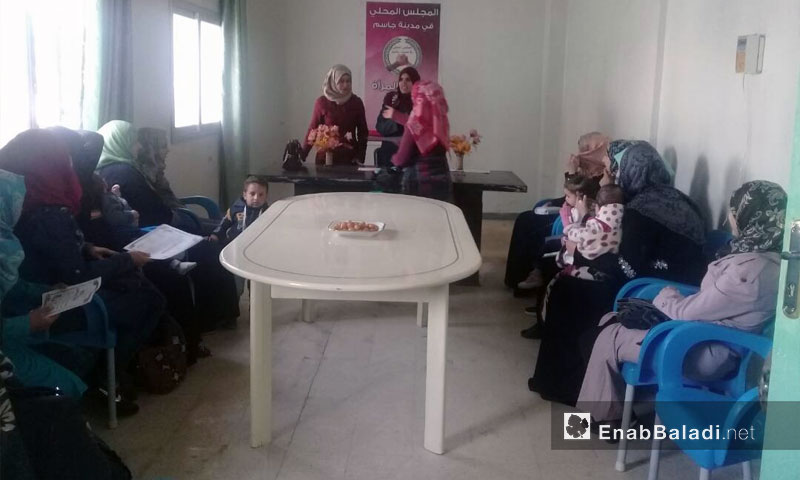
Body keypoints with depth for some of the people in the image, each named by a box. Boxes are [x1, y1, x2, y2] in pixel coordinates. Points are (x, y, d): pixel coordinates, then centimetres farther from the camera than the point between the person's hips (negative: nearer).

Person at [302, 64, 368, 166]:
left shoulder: (356, 102, 1)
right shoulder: (322, 102, -3)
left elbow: (363, 131, 6)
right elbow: (312, 130, 2)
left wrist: (360, 157, -3)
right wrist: (302, 155, -5)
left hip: (350, 157, 1)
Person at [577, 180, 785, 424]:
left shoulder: (749, 271, -30)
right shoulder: (768, 257, 0)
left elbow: (687, 312, -21)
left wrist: (665, 295, -2)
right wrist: (674, 297, -2)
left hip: (705, 354, -9)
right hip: (708, 333, 9)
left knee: (608, 338, 2)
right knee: (613, 321, 13)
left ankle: (602, 414, 23)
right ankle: (609, 406, 26)